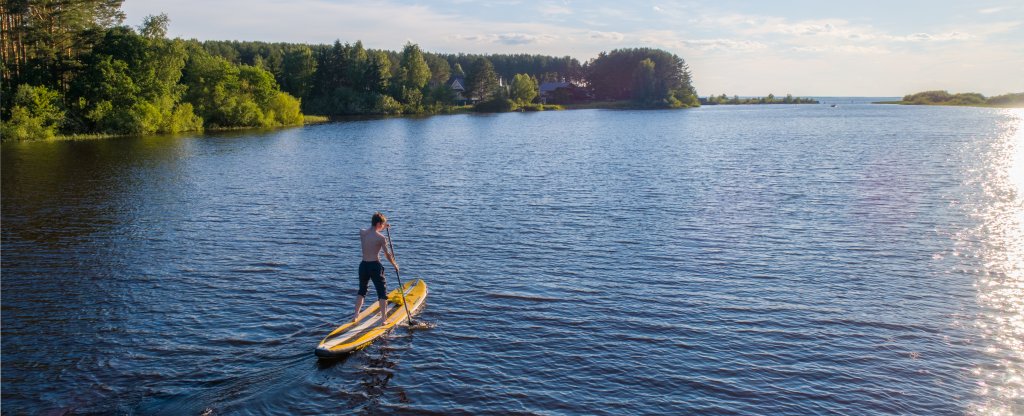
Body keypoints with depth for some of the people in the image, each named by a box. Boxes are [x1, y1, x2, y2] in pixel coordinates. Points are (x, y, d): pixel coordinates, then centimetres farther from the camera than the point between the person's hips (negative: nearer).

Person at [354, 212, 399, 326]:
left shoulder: (362, 233, 2)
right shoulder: (381, 238, -13)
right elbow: (387, 254, -8)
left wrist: (382, 228, 31)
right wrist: (395, 265, 7)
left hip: (363, 265, 5)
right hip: (375, 266, -5)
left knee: (362, 291, 23)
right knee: (382, 292, 6)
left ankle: (356, 316, 23)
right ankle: (383, 319, 4)